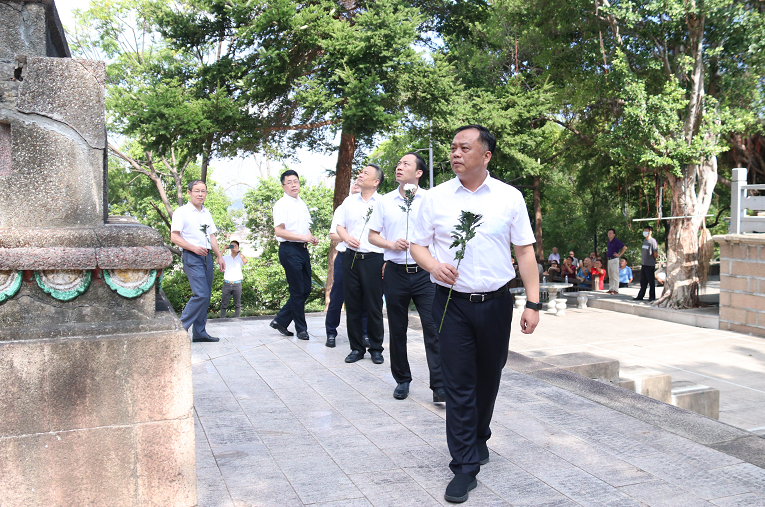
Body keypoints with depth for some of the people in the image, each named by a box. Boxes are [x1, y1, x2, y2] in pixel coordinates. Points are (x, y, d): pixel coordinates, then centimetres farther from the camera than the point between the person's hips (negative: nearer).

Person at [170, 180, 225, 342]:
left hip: (207, 256, 7)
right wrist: (194, 248, -19)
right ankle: (181, 328, -8)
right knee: (201, 294, -19)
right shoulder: (182, 212, -3)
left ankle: (199, 333, 13)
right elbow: (174, 237, -9)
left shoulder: (207, 213, 19)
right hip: (192, 257, -7)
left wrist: (219, 256, 16)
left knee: (206, 296, 6)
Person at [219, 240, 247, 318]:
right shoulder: (226, 257, 11)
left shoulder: (240, 257, 7)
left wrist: (238, 251, -11)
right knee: (224, 304, -1)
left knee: (237, 304, 2)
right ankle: (222, 319, 2)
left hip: (237, 284, -1)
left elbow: (245, 261, -14)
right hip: (227, 283, 1)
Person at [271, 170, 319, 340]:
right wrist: (302, 237, -20)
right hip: (289, 250, -8)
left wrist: (312, 239, 6)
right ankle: (301, 329, 10)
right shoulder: (281, 205, -8)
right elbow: (279, 231, -16)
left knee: (306, 289, 9)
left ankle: (280, 321, 19)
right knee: (298, 291, -2)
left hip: (303, 249, 8)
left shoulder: (302, 204, 18)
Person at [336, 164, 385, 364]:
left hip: (373, 259, -4)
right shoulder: (349, 201, 13)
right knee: (352, 305, 7)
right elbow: (340, 226, 18)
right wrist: (346, 237, -3)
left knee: (374, 306, 2)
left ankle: (376, 348, 16)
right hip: (351, 258, 4)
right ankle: (356, 348, 18)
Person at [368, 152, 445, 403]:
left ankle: (439, 386, -4)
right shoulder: (386, 201, 9)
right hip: (395, 272, 3)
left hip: (424, 272, -2)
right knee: (397, 330, 10)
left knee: (433, 328, -8)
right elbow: (372, 235, 12)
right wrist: (391, 244, -6)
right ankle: (402, 380, 25)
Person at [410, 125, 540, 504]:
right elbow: (418, 245, 8)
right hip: (452, 303, -1)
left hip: (495, 302, 1)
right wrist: (433, 265, -15)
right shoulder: (436, 198, 2)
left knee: (488, 379, 14)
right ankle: (465, 466, 7)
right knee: (458, 384, -2)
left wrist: (533, 303, -3)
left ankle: (479, 437, 40)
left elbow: (525, 251, 2)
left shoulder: (509, 198, 2)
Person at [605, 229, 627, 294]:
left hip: (614, 259, -9)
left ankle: (616, 290, -7)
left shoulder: (616, 241, -12)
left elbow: (624, 248, -15)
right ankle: (610, 289, 20)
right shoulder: (609, 241, 13)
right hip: (609, 259, 9)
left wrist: (619, 255, -15)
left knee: (615, 275, -8)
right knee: (610, 276, 13)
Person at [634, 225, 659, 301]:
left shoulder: (652, 241, -12)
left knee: (651, 281, 1)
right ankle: (640, 296, 18)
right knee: (643, 281, 12)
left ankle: (652, 296, 8)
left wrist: (653, 260, 0)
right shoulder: (644, 240, 14)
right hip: (643, 264, 8)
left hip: (650, 265, -8)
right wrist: (642, 261, 15)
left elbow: (655, 253, -13)